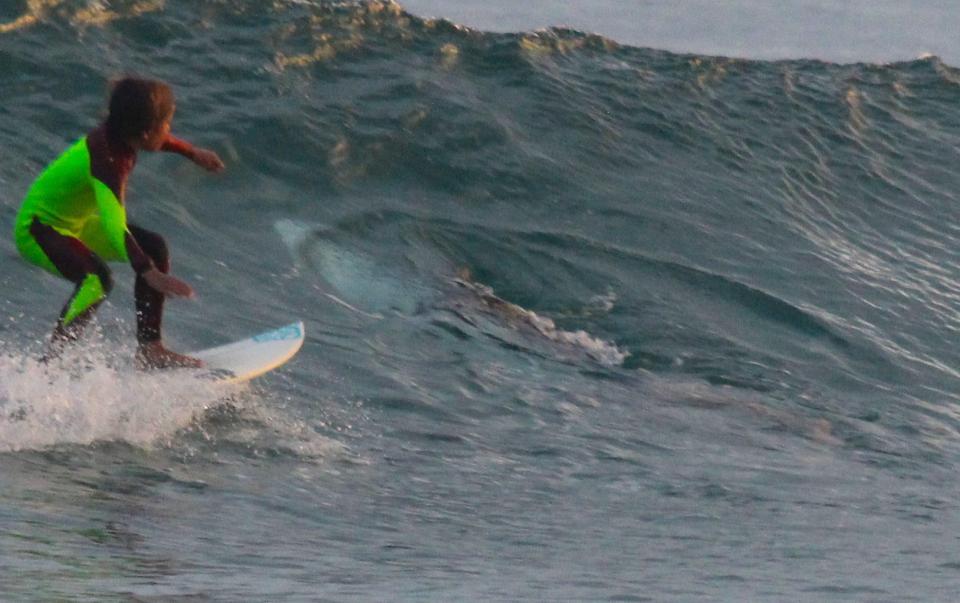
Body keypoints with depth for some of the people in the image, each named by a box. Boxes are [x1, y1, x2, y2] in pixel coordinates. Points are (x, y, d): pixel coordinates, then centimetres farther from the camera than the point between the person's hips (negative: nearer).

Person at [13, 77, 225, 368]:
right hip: (38, 228, -10)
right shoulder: (107, 160, -34)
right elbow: (114, 226, -46)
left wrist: (193, 153, 31)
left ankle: (149, 348, 11)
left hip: (73, 222, 10)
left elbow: (157, 140, 18)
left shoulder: (119, 134, -9)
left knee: (154, 247, 8)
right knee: (96, 278, -35)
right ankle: (50, 363, -30)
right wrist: (150, 274, -53)